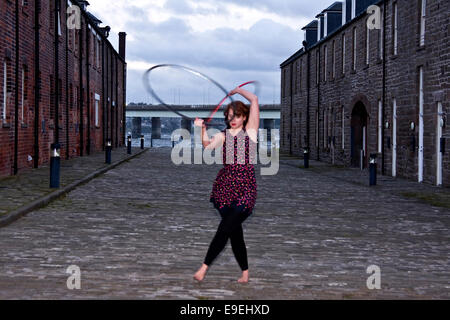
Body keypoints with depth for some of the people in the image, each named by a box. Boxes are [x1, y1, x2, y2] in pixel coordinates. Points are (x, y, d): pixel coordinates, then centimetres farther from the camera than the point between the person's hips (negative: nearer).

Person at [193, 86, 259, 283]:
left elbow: (254, 100, 1)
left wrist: (238, 90, 12)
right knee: (234, 231, 5)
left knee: (225, 228, -13)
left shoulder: (250, 131, 7)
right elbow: (208, 146, -10)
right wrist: (203, 130, -25)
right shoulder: (223, 135, 11)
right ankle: (245, 272, 17)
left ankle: (205, 266, -7)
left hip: (246, 187, -3)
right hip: (225, 185, 3)